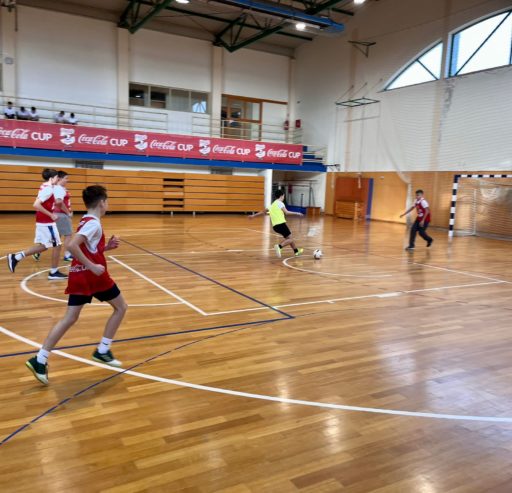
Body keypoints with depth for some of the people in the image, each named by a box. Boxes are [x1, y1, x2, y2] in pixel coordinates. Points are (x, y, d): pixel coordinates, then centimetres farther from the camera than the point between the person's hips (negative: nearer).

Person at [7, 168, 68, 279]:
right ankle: (54, 272, 10)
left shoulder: (44, 187, 11)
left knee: (43, 246, 16)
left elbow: (42, 204, 20)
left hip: (42, 221, 9)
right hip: (47, 222, -9)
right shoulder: (48, 189, -18)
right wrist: (51, 215, -21)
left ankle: (15, 257, 15)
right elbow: (36, 205, -26)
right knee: (57, 245, 2)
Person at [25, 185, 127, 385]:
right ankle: (102, 351, 13)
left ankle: (40, 360, 0)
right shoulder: (93, 223, -14)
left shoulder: (86, 221, 15)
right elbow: (72, 246, -27)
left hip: (79, 274, 8)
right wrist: (92, 266, -24)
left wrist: (107, 246, 11)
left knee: (70, 318, 6)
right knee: (121, 307, 10)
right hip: (93, 275, -8)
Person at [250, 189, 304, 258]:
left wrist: (254, 216, 38)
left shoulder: (272, 205, 21)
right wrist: (297, 213, -5)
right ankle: (279, 246, -29)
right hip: (281, 224, -8)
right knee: (290, 239, -5)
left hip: (275, 226, 8)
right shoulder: (280, 203, -1)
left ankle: (296, 251, 30)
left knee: (289, 238, 22)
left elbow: (264, 211, 28)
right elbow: (286, 212, -12)